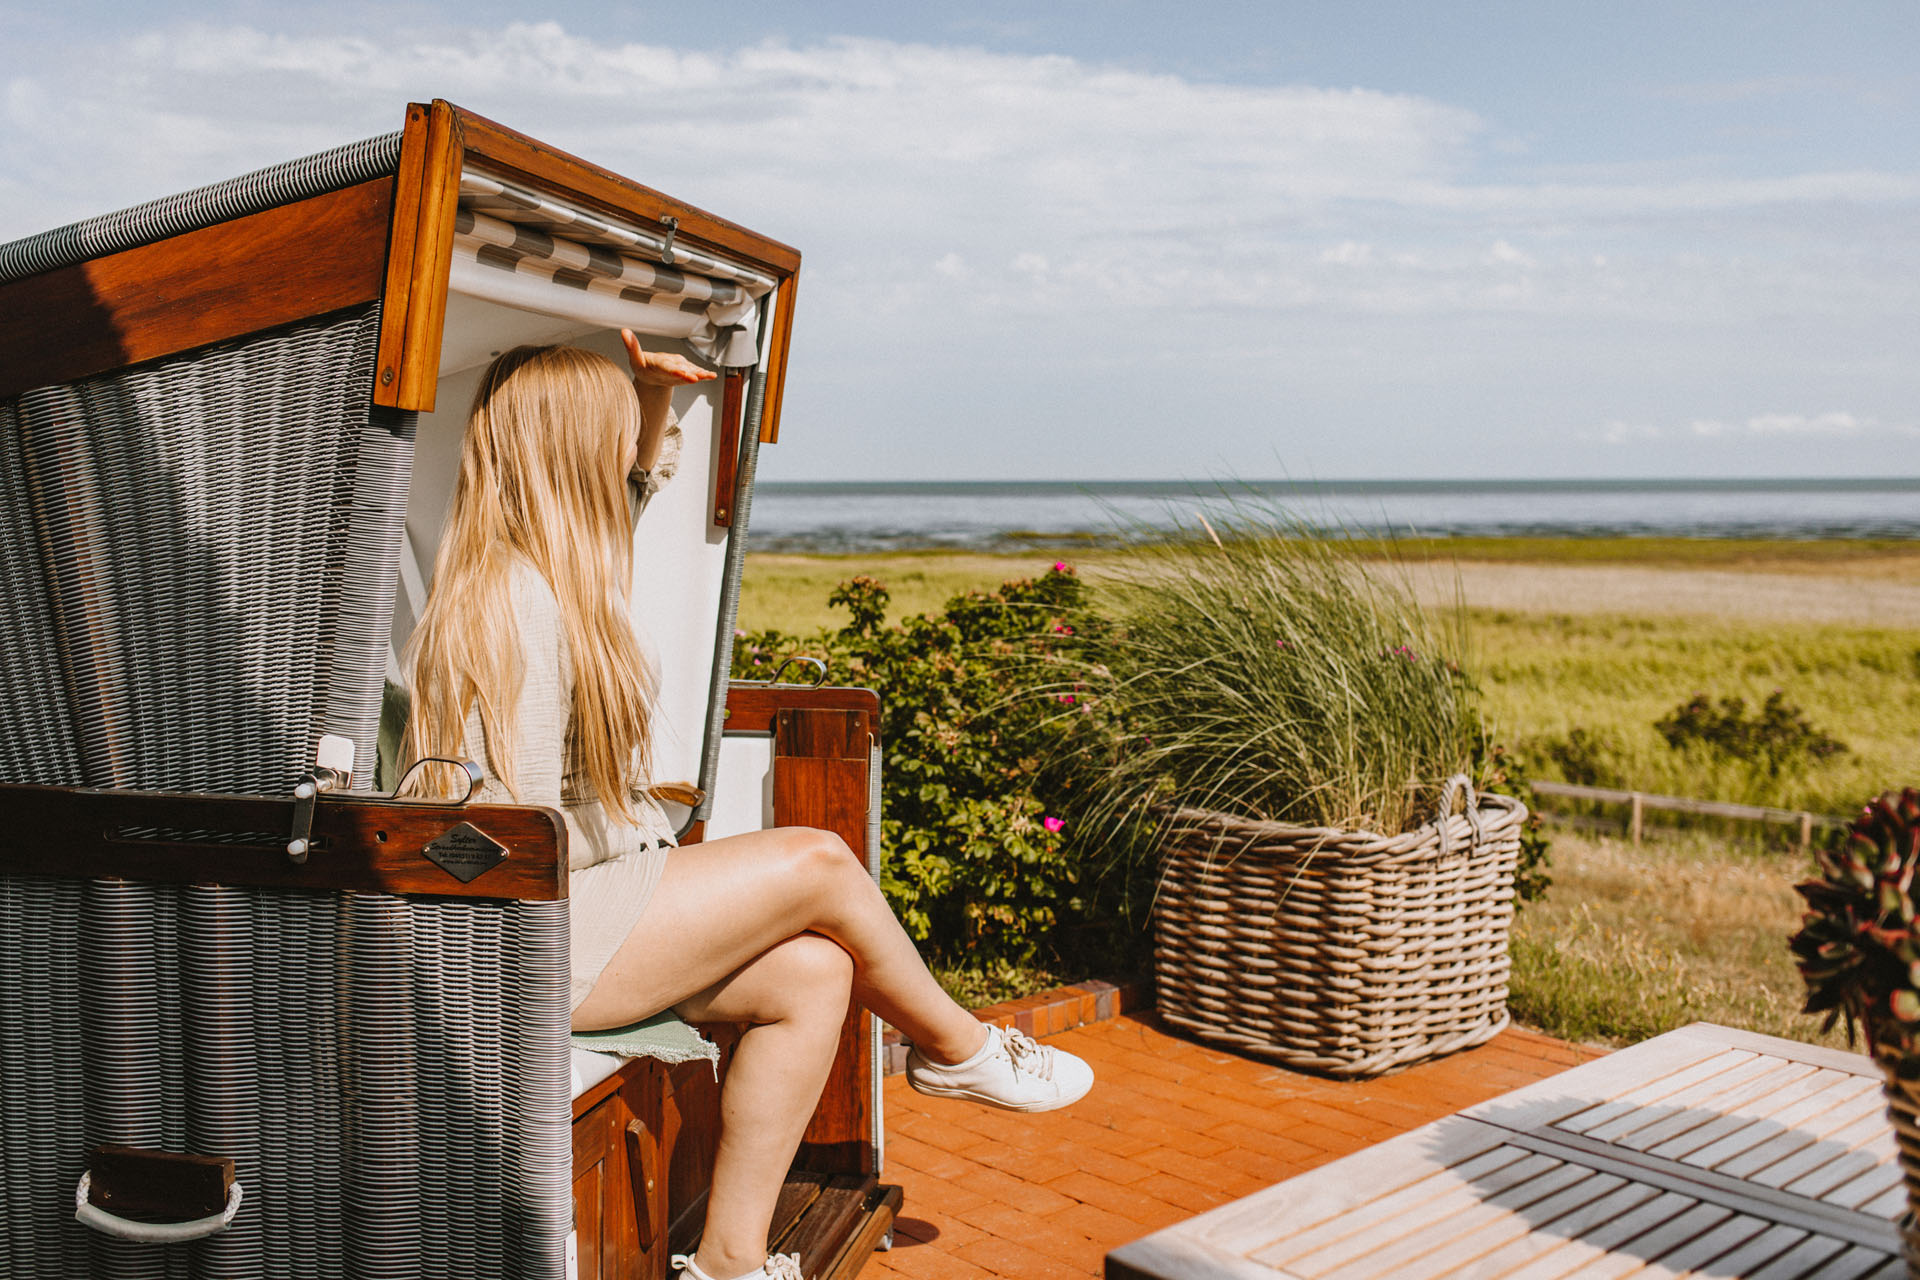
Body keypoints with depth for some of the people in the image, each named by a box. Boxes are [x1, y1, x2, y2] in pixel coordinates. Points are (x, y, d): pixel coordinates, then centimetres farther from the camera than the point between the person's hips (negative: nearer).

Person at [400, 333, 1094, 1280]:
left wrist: (652, 397, 11)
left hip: (589, 905, 10)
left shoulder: (544, 569, 12)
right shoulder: (519, 602, -20)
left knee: (813, 972, -7)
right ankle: (955, 1050, 12)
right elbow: (525, 828, -22)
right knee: (817, 861, -12)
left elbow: (646, 476, 30)